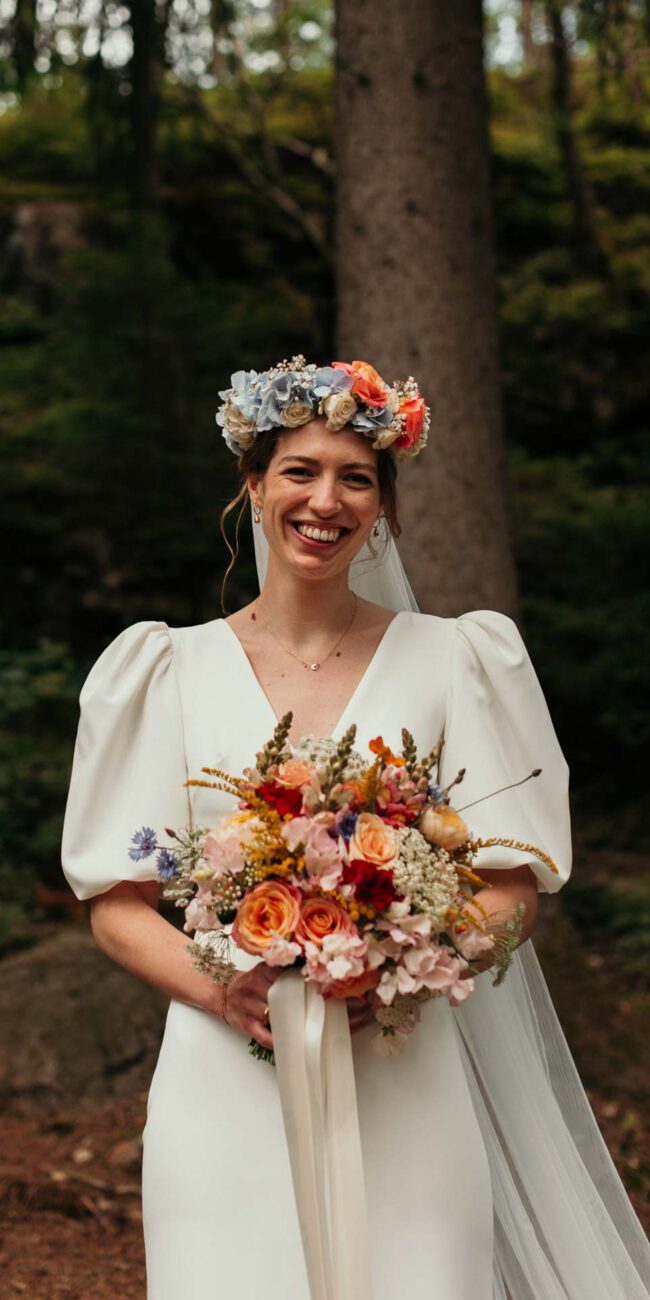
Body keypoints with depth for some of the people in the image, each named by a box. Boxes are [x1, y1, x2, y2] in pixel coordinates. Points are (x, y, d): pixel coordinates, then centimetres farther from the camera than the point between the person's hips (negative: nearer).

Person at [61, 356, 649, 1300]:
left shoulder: (450, 660, 5)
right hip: (228, 1093, 0)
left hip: (406, 1091, 0)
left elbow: (511, 892, 4)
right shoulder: (175, 671, 6)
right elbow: (118, 908, 5)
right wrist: (224, 990, -14)